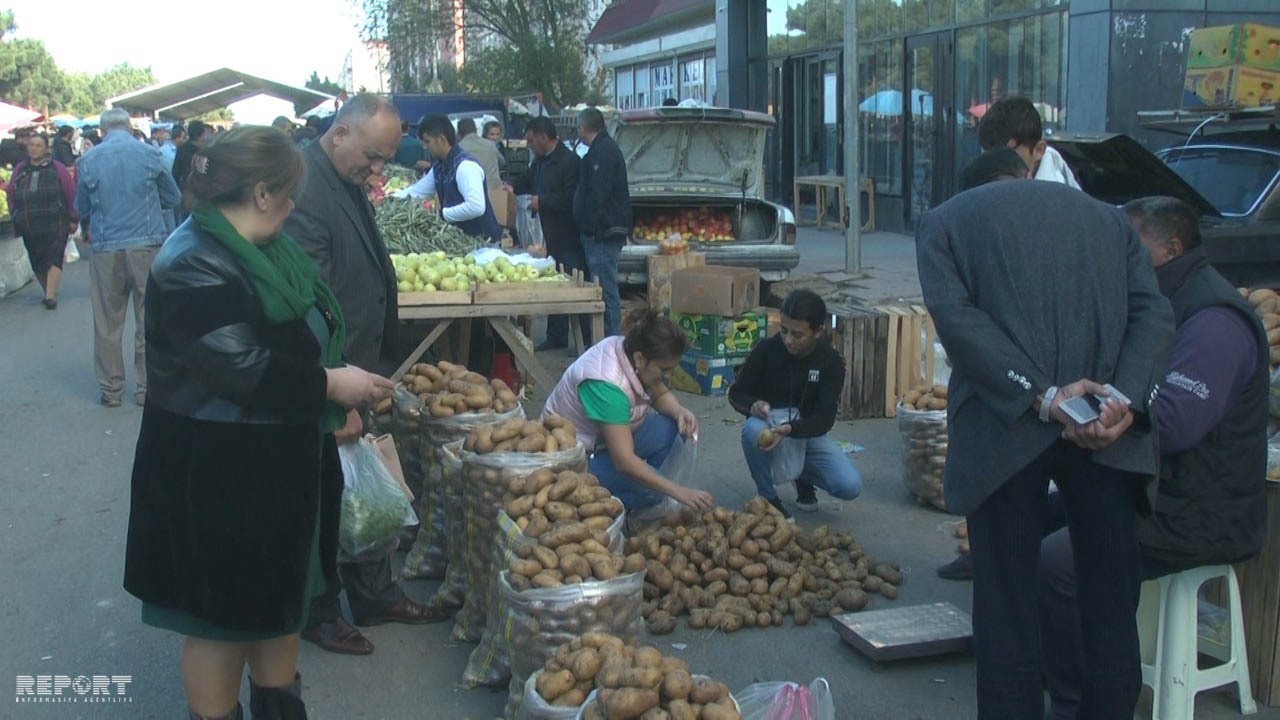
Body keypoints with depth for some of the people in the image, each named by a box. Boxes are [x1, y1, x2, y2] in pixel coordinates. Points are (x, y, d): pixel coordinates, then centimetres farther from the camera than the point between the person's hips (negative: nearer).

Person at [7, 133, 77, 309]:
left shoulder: (57, 168, 1)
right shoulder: (20, 170, 12)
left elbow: (71, 194, -1)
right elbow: (11, 195, 16)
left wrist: (72, 219, -1)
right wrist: (15, 217, 9)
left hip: (55, 225, -4)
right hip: (29, 227, 4)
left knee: (54, 258, -12)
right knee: (37, 262, 8)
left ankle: (50, 296, -16)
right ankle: (49, 291, 22)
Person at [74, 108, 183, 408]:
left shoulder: (87, 161, -1)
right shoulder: (150, 154, -3)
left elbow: (81, 210, 9)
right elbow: (174, 198, 7)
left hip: (105, 251, 1)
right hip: (147, 247, -1)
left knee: (107, 324, 10)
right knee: (149, 322, 8)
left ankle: (111, 389, 17)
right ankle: (147, 387, 13)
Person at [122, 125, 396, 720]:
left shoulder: (265, 250, 9)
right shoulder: (194, 267, -22)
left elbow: (305, 338, 21)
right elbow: (241, 369, -29)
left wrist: (336, 410, 16)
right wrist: (331, 385, -21)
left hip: (281, 465, 10)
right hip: (217, 476, -10)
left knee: (281, 597, 20)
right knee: (224, 615, 5)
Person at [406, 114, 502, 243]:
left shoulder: (465, 166, -23)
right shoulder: (439, 167, 6)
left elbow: (477, 207, -34)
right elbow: (416, 192, 18)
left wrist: (441, 214, -26)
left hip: (481, 240, -8)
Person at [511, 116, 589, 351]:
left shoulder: (569, 161, -16)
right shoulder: (540, 161, 13)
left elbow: (571, 198, -24)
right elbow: (528, 180, 31)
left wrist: (542, 202, -18)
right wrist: (513, 187, 13)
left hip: (569, 237, -10)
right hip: (552, 235, 10)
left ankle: (586, 339, -1)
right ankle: (556, 337, 25)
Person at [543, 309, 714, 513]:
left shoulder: (628, 348, -10)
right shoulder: (607, 384, -34)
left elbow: (660, 395, 10)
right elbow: (624, 462, -37)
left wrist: (679, 411, -13)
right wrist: (678, 492, -37)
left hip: (609, 438, 9)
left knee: (670, 427, -12)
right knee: (647, 490, -27)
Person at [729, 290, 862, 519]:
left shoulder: (831, 362, -13)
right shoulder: (766, 351, -15)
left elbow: (824, 419, -19)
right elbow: (736, 394, -4)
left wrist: (790, 429, -40)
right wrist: (752, 404, -30)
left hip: (807, 433, 1)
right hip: (770, 426, -1)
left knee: (850, 486, -20)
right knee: (753, 430, -39)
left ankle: (803, 476, 16)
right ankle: (768, 498, -12)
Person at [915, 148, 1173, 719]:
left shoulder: (945, 220, 15)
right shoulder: (1107, 216, 24)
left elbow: (955, 315, -4)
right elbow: (1154, 311, 7)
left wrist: (1041, 396, -8)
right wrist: (1126, 399, -6)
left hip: (1006, 427, -2)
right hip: (1110, 430, 3)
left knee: (1005, 601, 6)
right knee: (1111, 602, 10)